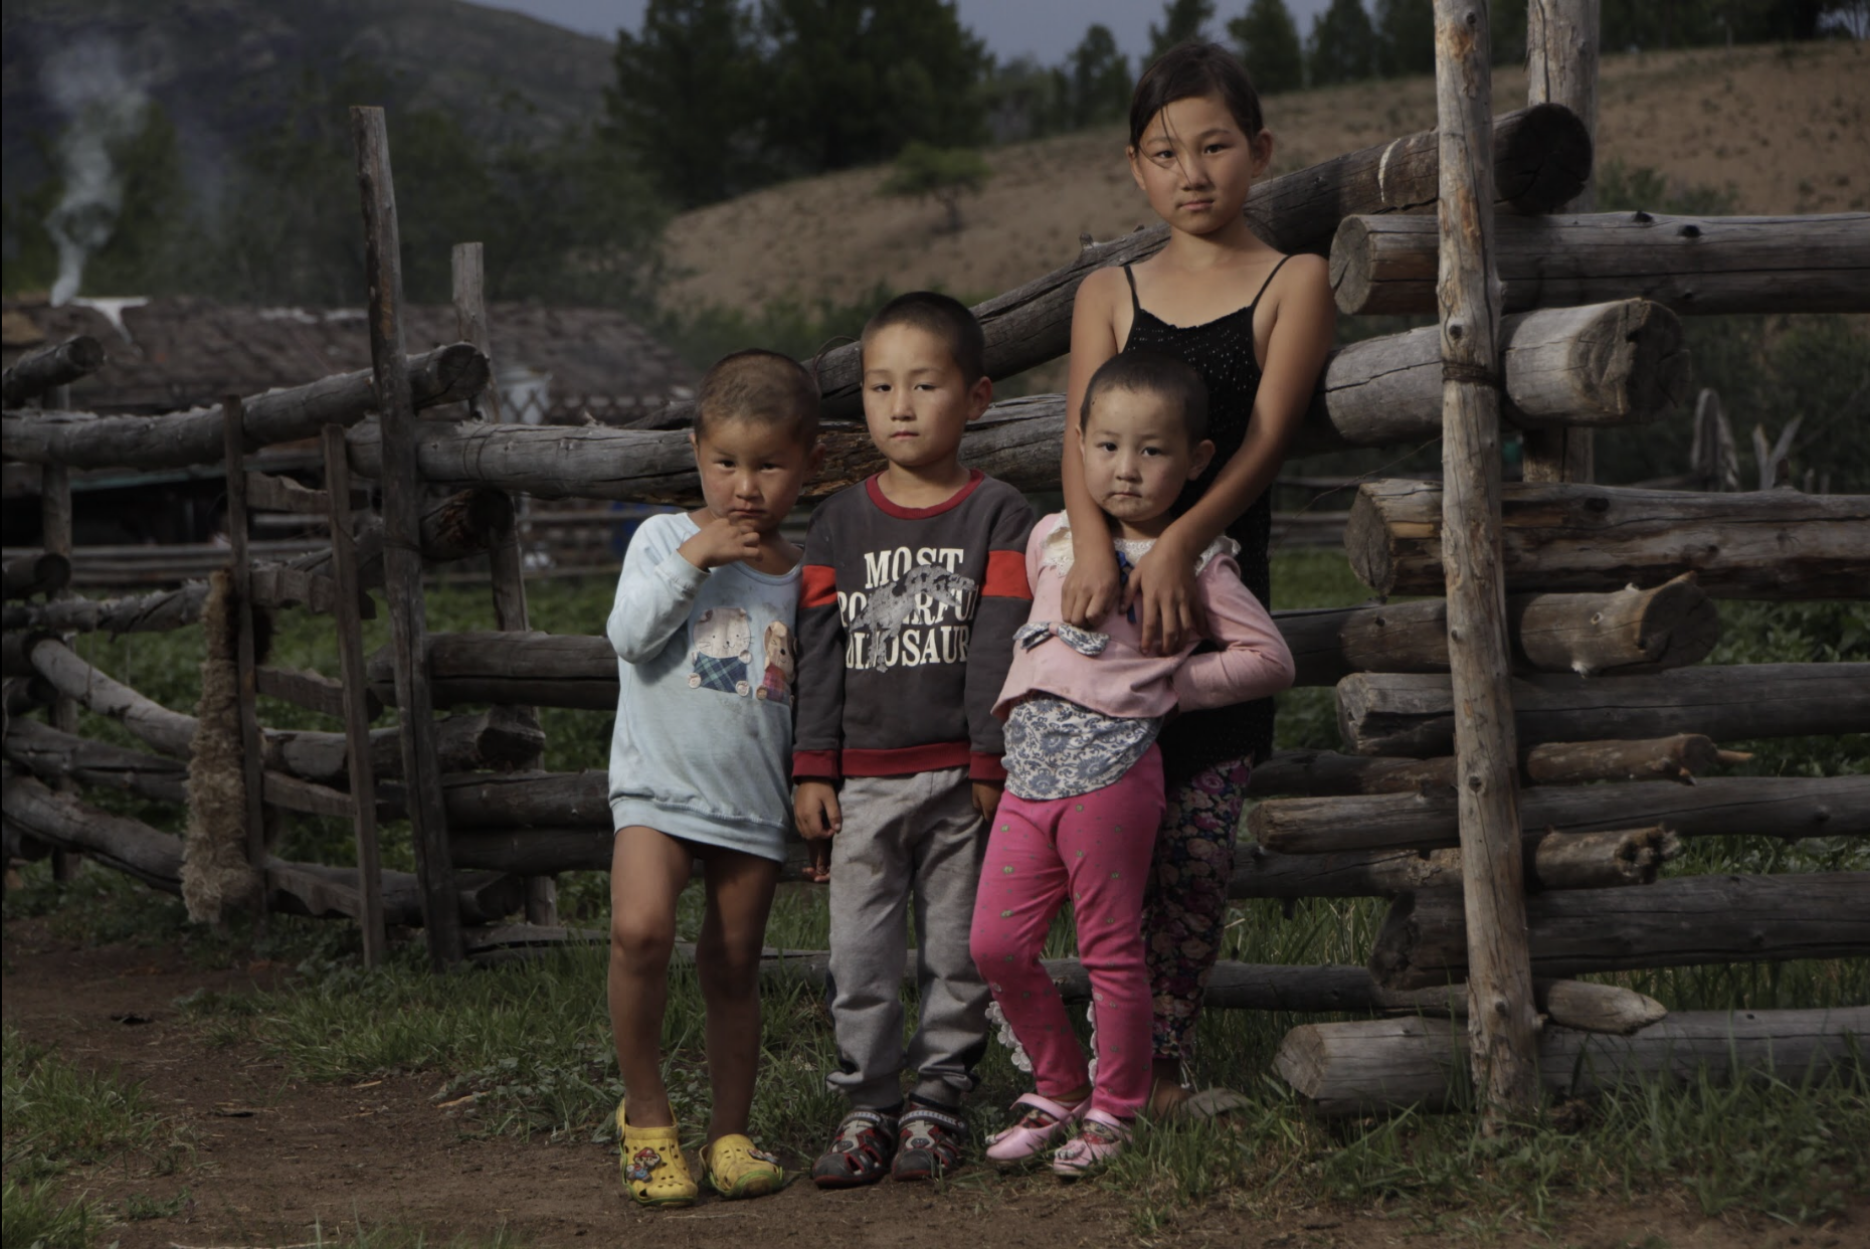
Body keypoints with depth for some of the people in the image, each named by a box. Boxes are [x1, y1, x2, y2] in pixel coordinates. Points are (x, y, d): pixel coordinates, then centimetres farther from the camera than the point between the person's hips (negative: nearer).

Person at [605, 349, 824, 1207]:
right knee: (640, 930, -23)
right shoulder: (664, 538, 2)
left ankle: (729, 1132, 22)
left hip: (756, 803, 3)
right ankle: (646, 1114, -6)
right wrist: (693, 558, -16)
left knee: (733, 969, 7)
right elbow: (630, 636, -12)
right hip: (659, 782, -2)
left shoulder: (801, 578, 8)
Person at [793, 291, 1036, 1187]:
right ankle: (866, 1107, 11)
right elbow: (818, 652, 6)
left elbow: (997, 649, -4)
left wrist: (990, 767, -9)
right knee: (859, 954, 1)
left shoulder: (997, 515, 1)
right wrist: (812, 771, 0)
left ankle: (936, 1104, 15)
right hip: (862, 778, 2)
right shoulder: (840, 522, 8)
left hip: (957, 775, -2)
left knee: (956, 952, 4)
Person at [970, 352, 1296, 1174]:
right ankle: (1059, 1090, 20)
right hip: (1029, 768, 6)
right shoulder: (1052, 539, 15)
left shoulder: (1193, 562, -1)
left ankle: (1115, 1111, 15)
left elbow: (1270, 658, -2)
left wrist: (1161, 684, -4)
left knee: (1109, 948, 1)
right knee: (997, 943, 3)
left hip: (1111, 768, -6)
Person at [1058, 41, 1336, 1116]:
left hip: (1218, 589, -2)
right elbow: (1084, 436, -1)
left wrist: (1178, 545, -24)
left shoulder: (1294, 284, 5)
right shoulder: (1109, 296, 13)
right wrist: (1094, 545, -22)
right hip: (1112, 583, 2)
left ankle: (1166, 1072, 5)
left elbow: (1263, 436, -8)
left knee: (1198, 847, -4)